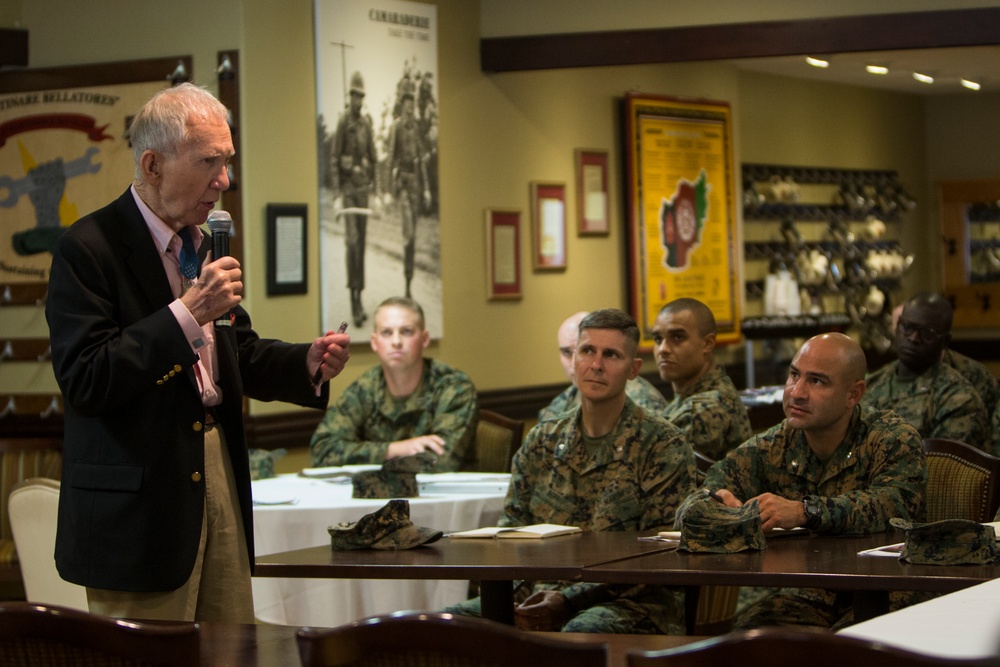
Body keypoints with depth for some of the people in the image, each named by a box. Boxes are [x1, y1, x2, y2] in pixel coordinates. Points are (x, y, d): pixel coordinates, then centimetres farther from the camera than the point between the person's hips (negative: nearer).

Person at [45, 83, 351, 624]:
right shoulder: (88, 249, -12)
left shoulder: (201, 244, 14)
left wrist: (308, 364, 1)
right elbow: (83, 380, -21)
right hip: (142, 494, -8)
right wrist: (186, 312, -24)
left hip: (217, 470, 8)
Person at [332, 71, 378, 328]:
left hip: (364, 185, 6)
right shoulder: (343, 121, -7)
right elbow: (335, 157, -7)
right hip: (348, 184, -6)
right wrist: (337, 189, -11)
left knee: (362, 241, 9)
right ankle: (354, 298, -13)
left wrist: (374, 186, 10)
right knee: (352, 240, -12)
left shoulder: (367, 123, 10)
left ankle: (359, 299, 16)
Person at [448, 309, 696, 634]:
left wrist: (570, 601, -19)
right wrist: (518, 599, -7)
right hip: (542, 594, 5)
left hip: (631, 604, -5)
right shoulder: (541, 441, 15)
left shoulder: (664, 445, -2)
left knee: (583, 631, -41)